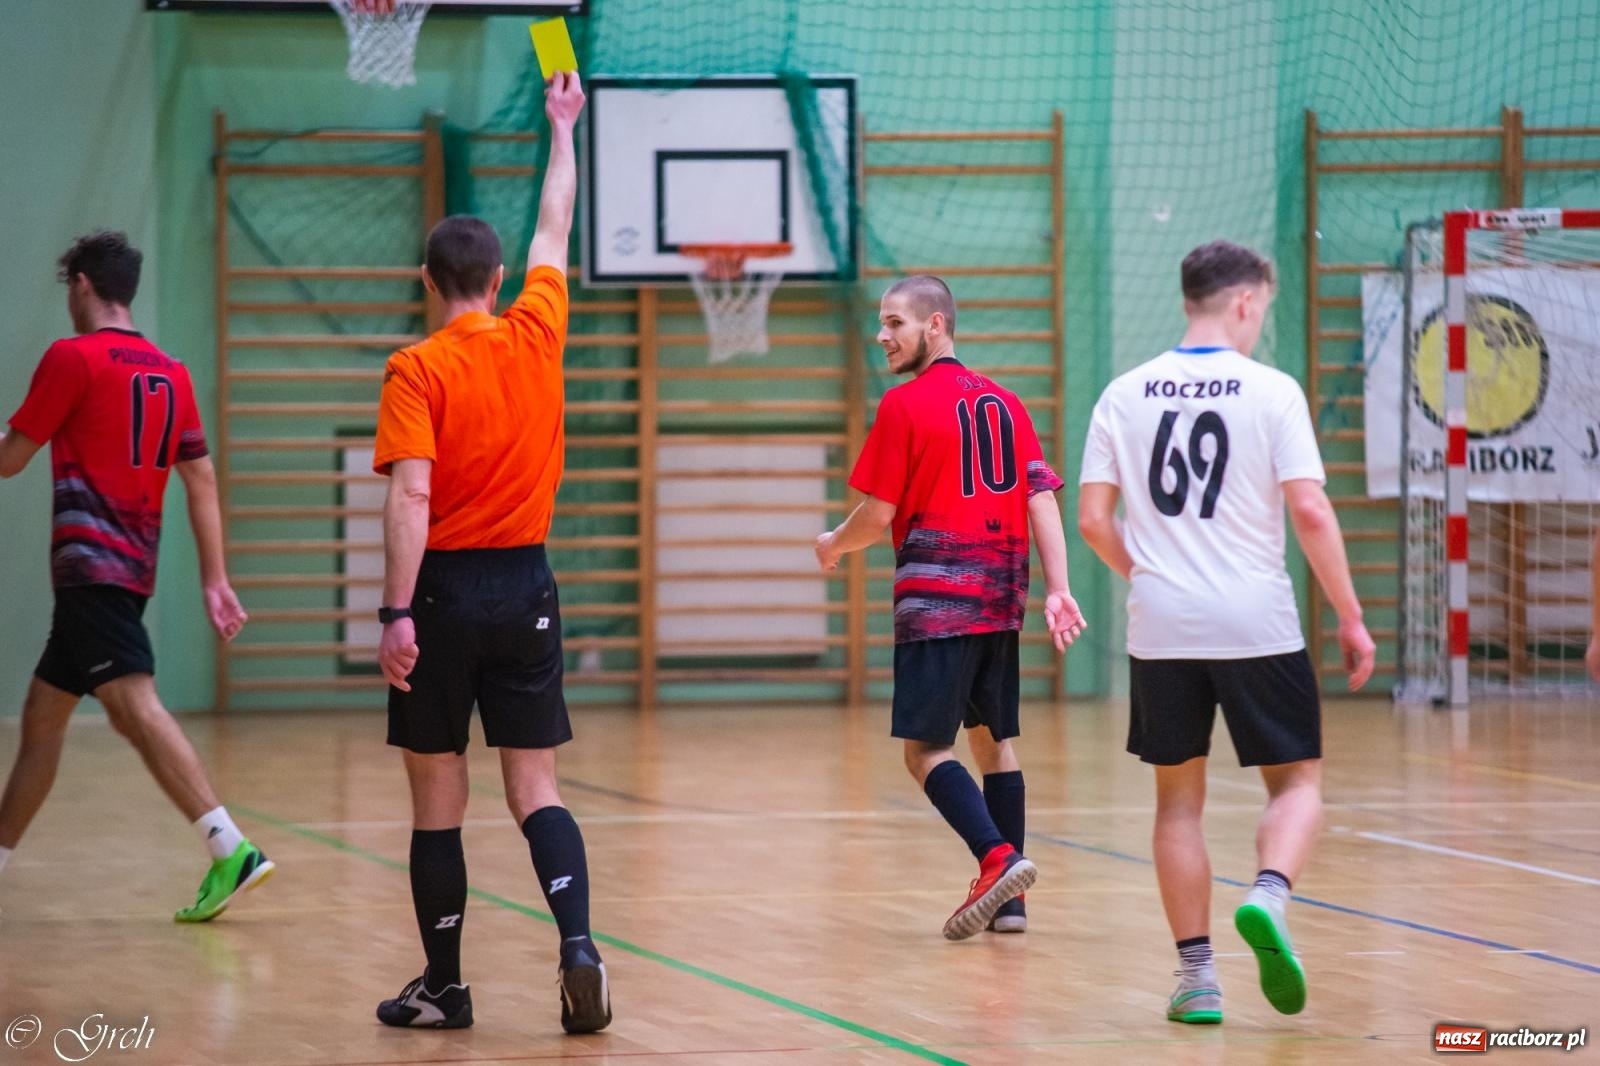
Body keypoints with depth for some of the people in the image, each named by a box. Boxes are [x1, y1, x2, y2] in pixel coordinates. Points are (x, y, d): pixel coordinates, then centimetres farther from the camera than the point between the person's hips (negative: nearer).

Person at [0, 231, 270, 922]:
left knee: (135, 708, -17)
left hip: (90, 565, -8)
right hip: (132, 570, 8)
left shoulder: (73, 357, -6)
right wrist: (215, 579, 13)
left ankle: (232, 851, -29)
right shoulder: (169, 372, 14)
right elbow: (202, 480, 12)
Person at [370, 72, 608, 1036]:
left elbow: (411, 496, -18)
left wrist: (397, 613, -19)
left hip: (446, 587, -3)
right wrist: (563, 127, 32)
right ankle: (579, 944, -16)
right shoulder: (537, 338, 3)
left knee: (439, 797, 5)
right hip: (527, 588, 3)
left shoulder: (418, 371, -9)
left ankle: (444, 986, 11)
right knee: (535, 788, 5)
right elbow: (556, 229, 19)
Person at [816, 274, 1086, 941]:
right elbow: (1042, 498, 6)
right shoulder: (1005, 403, 13)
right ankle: (1009, 899, 13)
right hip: (1001, 596, 7)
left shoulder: (904, 404, -6)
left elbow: (878, 515, -6)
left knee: (925, 748, -5)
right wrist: (1057, 588, 2)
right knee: (992, 737, 15)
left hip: (937, 597, -7)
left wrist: (833, 545, 13)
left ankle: (998, 858, -25)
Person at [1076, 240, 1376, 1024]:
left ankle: (1196, 976, 9)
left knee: (1178, 797, 12)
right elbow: (1310, 512, -10)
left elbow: (1092, 519, 2)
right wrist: (1350, 618, -3)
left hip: (1161, 630, 3)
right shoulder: (1271, 391, -5)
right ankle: (1267, 898, -18)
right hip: (1256, 625, -3)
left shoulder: (1125, 394, 4)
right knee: (1297, 782, 10)